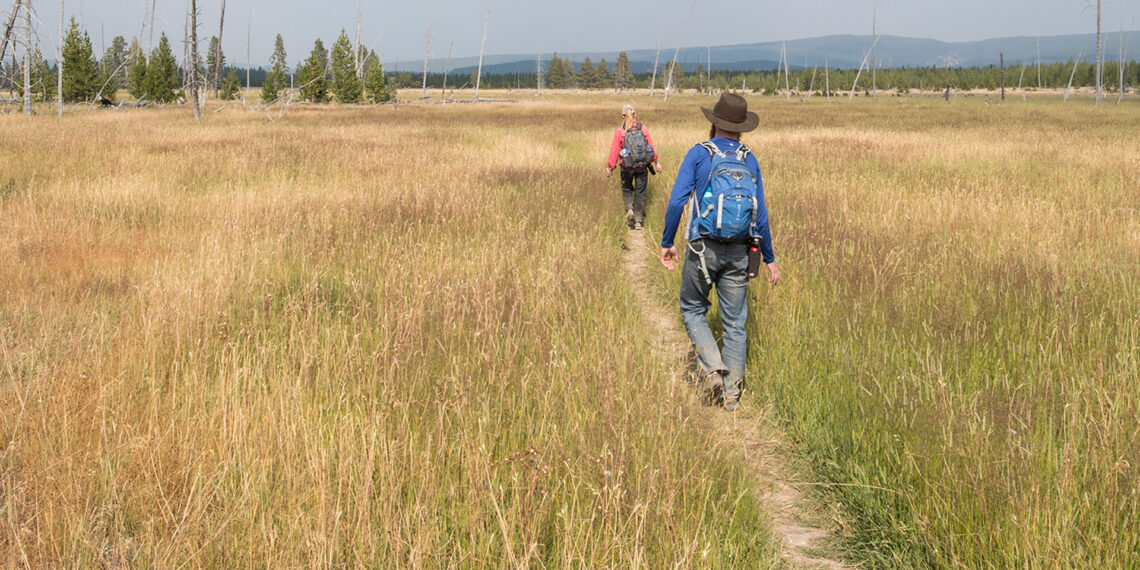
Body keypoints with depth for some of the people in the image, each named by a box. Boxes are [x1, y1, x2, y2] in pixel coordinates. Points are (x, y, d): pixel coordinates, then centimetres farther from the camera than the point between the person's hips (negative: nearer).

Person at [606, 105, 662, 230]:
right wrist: (656, 162, 15)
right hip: (642, 167, 1)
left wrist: (610, 167, 5)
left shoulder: (620, 132, -7)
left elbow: (615, 151, -4)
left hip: (627, 167, -1)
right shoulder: (643, 129, -2)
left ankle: (630, 209, -6)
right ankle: (638, 221, 10)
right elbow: (651, 146, 3)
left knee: (627, 189, 20)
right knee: (640, 193, 10)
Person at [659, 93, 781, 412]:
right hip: (738, 252, 3)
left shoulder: (698, 154, -3)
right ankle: (732, 393, 9)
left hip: (703, 248, -2)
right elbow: (760, 214, 5)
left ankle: (714, 368, -5)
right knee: (735, 322, 9)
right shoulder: (749, 160, 6)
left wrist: (667, 243, -1)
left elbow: (677, 201, -10)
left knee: (692, 310, 16)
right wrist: (769, 259, 13)